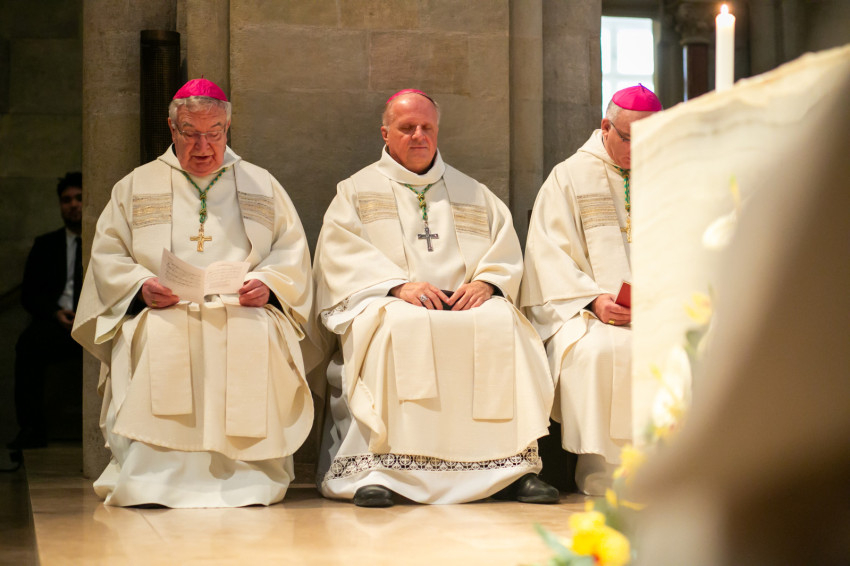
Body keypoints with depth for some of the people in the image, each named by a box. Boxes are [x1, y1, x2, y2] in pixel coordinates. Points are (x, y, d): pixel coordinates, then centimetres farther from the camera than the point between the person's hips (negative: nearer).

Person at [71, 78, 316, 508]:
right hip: (162, 310, 0)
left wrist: (268, 283, -7)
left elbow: (292, 252, 14)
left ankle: (245, 475, -29)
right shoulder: (136, 187, 19)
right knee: (157, 339, -36)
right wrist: (142, 286, -9)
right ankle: (154, 474, -33)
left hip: (242, 309, 0)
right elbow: (107, 256, 11)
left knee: (255, 338, -35)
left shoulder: (261, 186, 20)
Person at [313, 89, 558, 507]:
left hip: (467, 303, 3)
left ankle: (514, 466, -31)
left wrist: (486, 282, -9)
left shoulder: (471, 193, 25)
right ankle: (376, 469, -41)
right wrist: (399, 284, -17)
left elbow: (506, 249, 15)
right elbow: (341, 254, 0)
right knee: (399, 328, -38)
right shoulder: (356, 191, 17)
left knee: (503, 324, -30)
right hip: (385, 302, -2)